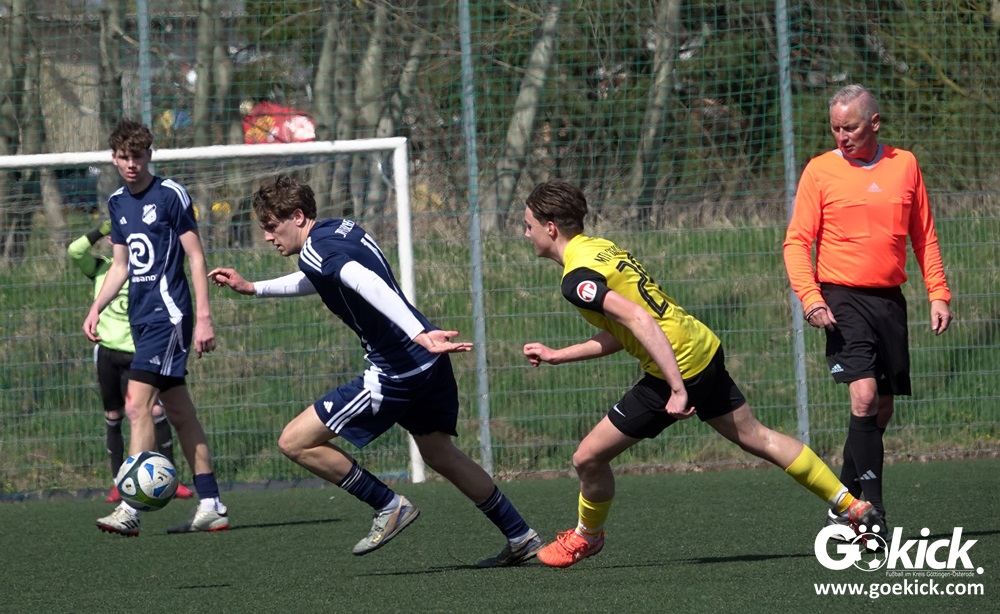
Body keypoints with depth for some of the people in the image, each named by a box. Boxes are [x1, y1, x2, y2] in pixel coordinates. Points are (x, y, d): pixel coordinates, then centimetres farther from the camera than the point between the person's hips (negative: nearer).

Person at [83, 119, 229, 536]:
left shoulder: (170, 195, -7)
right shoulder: (118, 203, 14)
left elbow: (196, 256, -7)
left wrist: (203, 317, -13)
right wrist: (96, 308, 7)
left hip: (168, 312, -8)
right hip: (141, 316, 8)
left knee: (138, 404, -18)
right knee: (180, 412, 10)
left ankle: (131, 508, -22)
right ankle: (211, 506, 14)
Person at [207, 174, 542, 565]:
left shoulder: (315, 250, -15)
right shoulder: (342, 228, 15)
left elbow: (370, 285, -34)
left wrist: (417, 334, -46)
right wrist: (252, 288, 36)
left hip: (395, 372, -10)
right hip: (428, 361, 10)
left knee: (295, 442, -3)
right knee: (440, 455, 26)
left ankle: (389, 506, 5)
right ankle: (522, 539, 29)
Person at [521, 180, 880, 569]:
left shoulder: (577, 279, -16)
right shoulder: (601, 247, 13)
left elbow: (638, 319, -28)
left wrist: (677, 388, -30)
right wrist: (557, 356, 24)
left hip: (678, 365, -9)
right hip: (705, 347, 9)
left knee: (588, 457, 2)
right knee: (753, 436, 19)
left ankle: (586, 537, 26)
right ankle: (850, 506, 21)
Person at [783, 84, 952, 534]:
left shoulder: (904, 165, 8)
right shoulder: (820, 171, -1)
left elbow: (924, 237, 15)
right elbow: (797, 242, -2)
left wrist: (938, 294, 7)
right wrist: (811, 299, -16)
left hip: (890, 299, 4)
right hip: (843, 299, -4)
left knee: (882, 410, 6)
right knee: (864, 396, -19)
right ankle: (873, 512, -19)